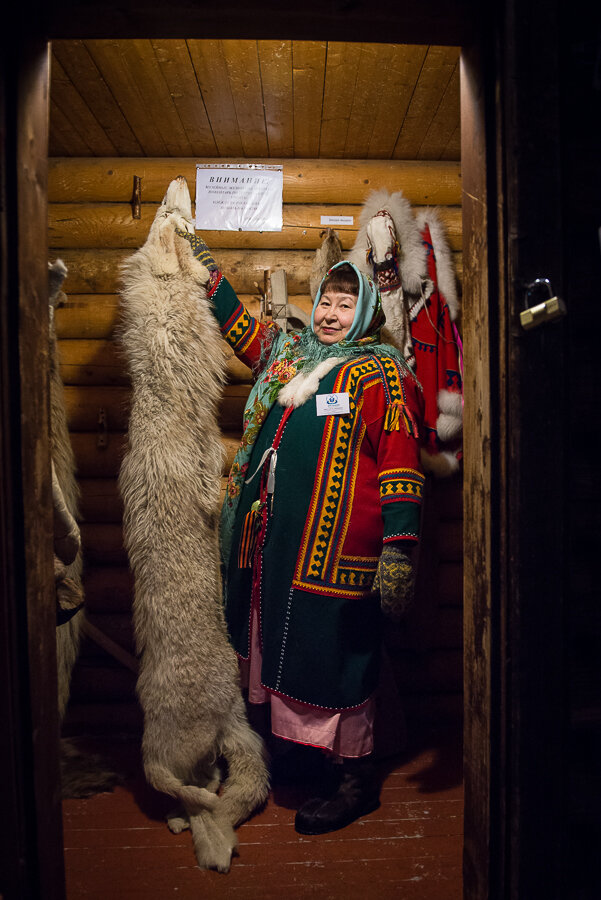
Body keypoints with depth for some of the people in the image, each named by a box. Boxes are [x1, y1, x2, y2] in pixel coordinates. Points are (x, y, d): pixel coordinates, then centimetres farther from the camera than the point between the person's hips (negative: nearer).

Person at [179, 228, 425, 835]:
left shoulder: (383, 374, -5)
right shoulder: (287, 353, 14)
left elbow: (401, 468, -11)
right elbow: (236, 322, 31)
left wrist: (398, 553, -18)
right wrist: (200, 260, 33)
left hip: (333, 555, -7)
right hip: (267, 543, 7)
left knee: (332, 661, 2)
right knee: (274, 647, 18)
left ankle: (355, 782, 23)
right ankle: (287, 747, 41)